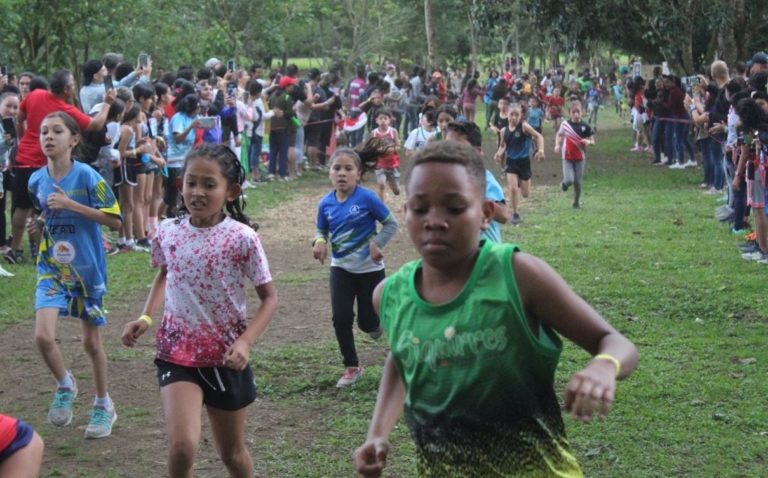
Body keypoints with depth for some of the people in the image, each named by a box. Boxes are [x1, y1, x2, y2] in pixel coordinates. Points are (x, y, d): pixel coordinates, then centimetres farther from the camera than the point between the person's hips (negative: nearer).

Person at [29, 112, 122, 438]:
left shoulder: (87, 177, -15)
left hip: (87, 269, -3)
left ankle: (103, 406, 30)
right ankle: (65, 386, 14)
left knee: (91, 342, 9)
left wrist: (71, 205, -23)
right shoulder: (37, 181, 0)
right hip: (51, 269, 3)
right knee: (43, 336, -15)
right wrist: (42, 224, 2)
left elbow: (115, 221, -17)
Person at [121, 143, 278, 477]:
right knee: (182, 446, -20)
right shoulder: (168, 232, -4)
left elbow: (269, 298, -6)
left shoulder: (242, 238, -14)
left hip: (226, 357, -1)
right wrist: (146, 317, 2)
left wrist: (245, 341, -20)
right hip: (177, 352, 1)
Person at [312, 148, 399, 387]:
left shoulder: (367, 198, -17)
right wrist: (319, 242, -14)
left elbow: (391, 224, -8)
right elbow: (321, 230, 8)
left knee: (367, 322, 2)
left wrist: (377, 244, -21)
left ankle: (378, 321, 40)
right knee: (341, 318, -4)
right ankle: (352, 367, 12)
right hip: (341, 268, 3)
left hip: (369, 268, -3)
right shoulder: (326, 203, -6)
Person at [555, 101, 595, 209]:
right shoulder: (565, 124, -6)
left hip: (580, 158, 1)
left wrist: (588, 142, -21)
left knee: (577, 182, 6)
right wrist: (557, 145, -5)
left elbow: (592, 141, 2)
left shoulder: (585, 127, -6)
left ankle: (576, 202, 25)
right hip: (567, 157, -1)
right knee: (569, 180, -13)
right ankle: (564, 183, 24)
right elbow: (559, 135, 12)